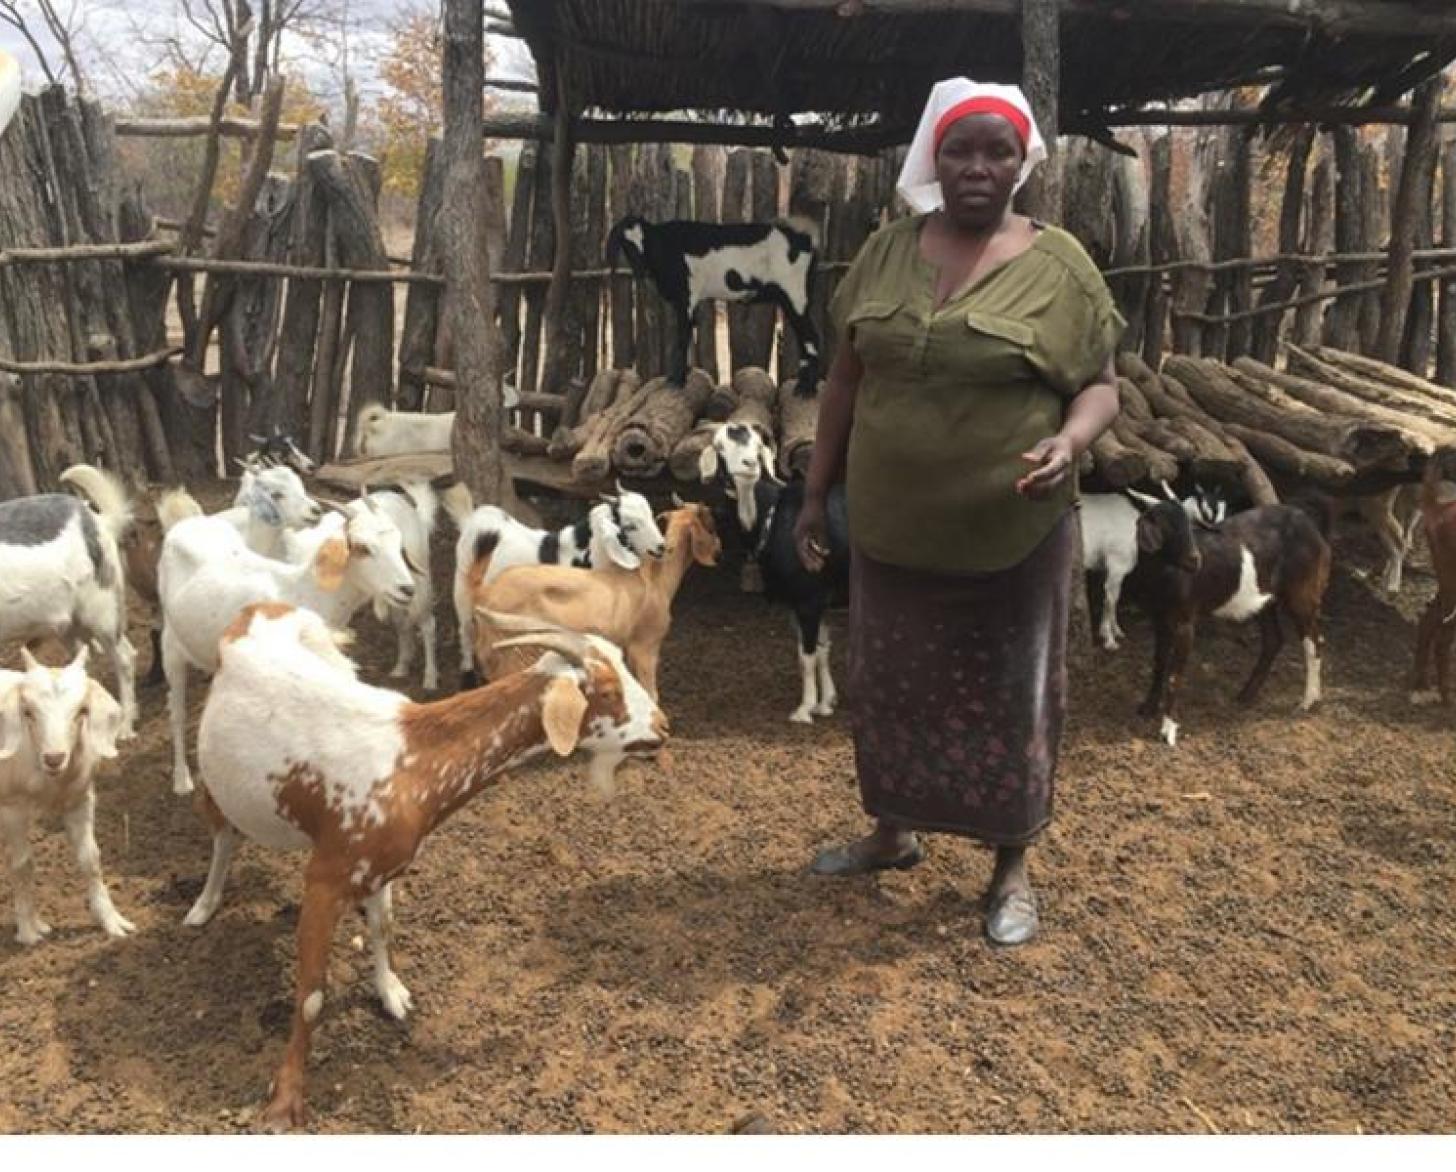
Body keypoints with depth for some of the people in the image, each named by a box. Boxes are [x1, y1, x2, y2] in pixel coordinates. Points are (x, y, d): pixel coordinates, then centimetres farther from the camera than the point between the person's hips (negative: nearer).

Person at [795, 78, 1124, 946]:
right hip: (892, 529, 4)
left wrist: (1068, 443, -25)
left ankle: (1012, 866, 28)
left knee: (1007, 696, 9)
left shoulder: (1059, 265, -7)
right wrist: (817, 493, 8)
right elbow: (847, 380, 8)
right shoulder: (886, 251, 3)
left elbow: (1100, 387, -3)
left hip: (1013, 537, -3)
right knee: (893, 684, 17)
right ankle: (895, 832, 38)